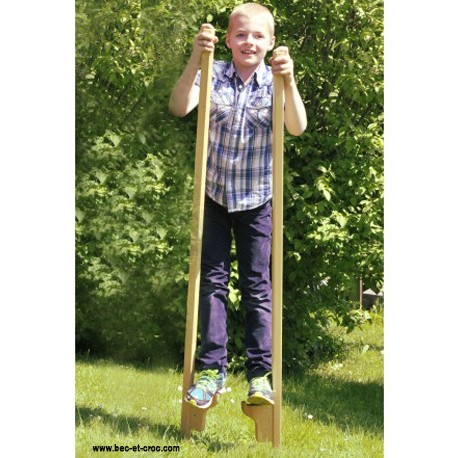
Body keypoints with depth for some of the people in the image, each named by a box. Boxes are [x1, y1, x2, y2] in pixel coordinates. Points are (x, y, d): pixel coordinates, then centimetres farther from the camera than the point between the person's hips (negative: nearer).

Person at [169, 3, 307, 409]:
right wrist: (195, 60, -35)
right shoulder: (213, 75, -5)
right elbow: (179, 107, -22)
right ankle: (212, 369, 8)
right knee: (213, 280, 2)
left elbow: (298, 128, -24)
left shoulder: (275, 83, -7)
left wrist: (288, 82, -40)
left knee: (257, 285, 3)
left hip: (257, 199, -1)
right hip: (214, 194, 1)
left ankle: (260, 374, 7)